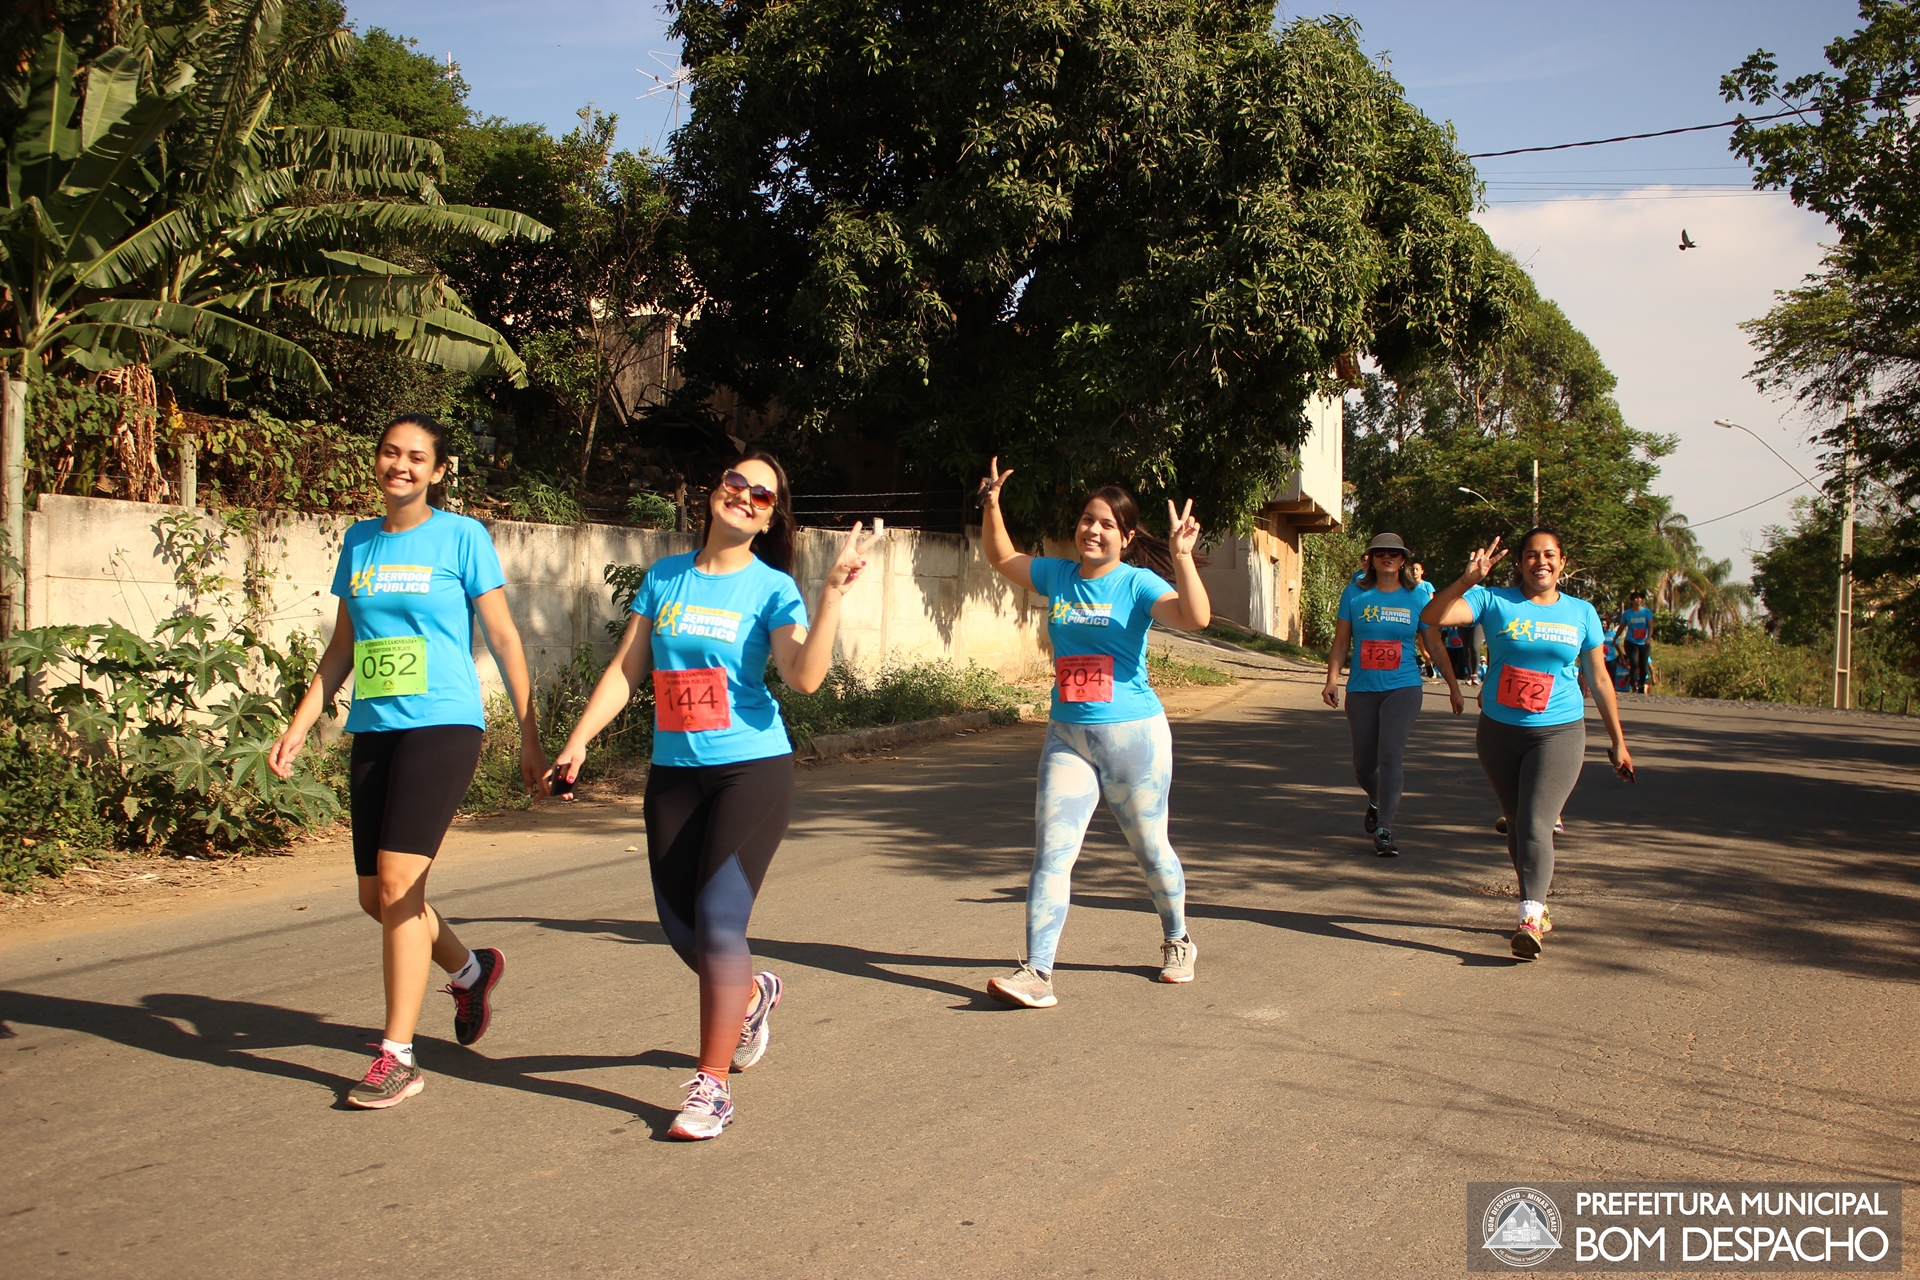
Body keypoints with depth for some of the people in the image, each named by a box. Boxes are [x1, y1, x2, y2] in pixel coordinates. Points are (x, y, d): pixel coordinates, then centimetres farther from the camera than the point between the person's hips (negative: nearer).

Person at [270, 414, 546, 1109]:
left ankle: (398, 1057, -3)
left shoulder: (461, 536, -1)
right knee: (376, 898, 9)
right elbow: (341, 648, 19)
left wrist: (530, 737, -1)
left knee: (397, 882, -14)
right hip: (372, 731, 6)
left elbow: (503, 638, 0)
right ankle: (471, 969, 37)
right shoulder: (359, 542, 13)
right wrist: (298, 727, 11)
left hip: (442, 724, -6)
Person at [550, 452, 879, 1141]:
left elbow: (805, 676, -19)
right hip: (673, 773, 5)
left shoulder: (772, 587, -3)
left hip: (753, 768, -4)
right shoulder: (664, 576, 8)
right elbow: (625, 669, 8)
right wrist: (577, 741, 0)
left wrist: (833, 590, -26)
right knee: (680, 927, 9)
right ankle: (753, 993, 42)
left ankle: (711, 1086, 2)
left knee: (719, 921, -11)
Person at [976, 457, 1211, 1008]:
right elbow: (1002, 557, 23)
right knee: (1050, 851, -6)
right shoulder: (1058, 575, 7)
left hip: (1133, 735, -4)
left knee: (1149, 849, 12)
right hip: (1067, 736, 4)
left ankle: (1177, 942, 37)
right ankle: (1036, 973, -8)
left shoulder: (1137, 584, -8)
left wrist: (1182, 556, -33)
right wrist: (991, 505, 11)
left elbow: (1196, 617, -24)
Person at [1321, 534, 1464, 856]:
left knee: (1390, 754, -17)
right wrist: (1332, 679, -9)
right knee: (1363, 763, 7)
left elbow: (1435, 646, 8)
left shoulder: (1418, 595, 2)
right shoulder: (1355, 593, 2)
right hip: (1361, 690, 2)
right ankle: (1376, 802, 40)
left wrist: (1454, 688, 9)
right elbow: (1341, 641, 3)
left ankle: (1384, 831, -11)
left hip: (1403, 688, -1)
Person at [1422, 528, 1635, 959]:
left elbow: (1599, 679, 12)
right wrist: (1469, 580, -28)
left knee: (1535, 826, -16)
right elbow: (1432, 616, -15)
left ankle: (1530, 920, -24)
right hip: (1499, 733, 2)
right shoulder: (1495, 601, -2)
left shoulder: (1581, 613, 5)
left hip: (1558, 734, -1)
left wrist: (1618, 742, 14)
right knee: (1516, 826, 13)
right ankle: (1538, 902, 32)